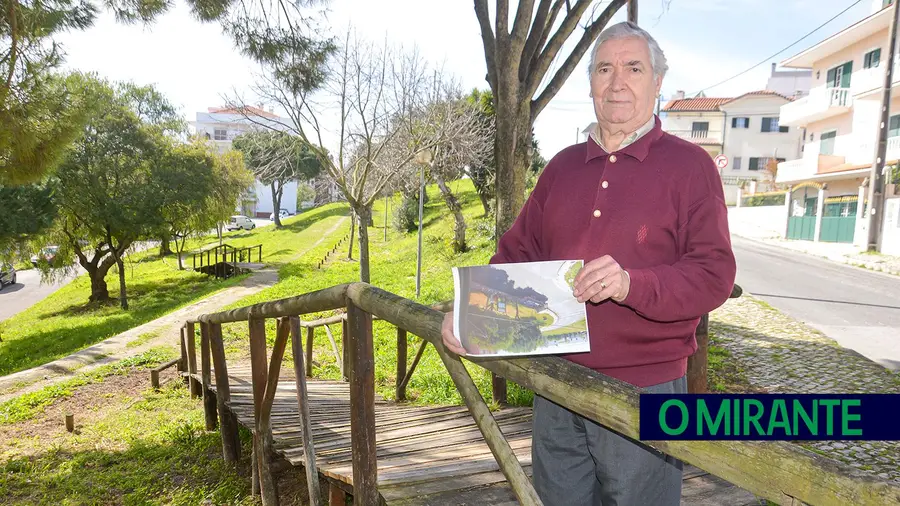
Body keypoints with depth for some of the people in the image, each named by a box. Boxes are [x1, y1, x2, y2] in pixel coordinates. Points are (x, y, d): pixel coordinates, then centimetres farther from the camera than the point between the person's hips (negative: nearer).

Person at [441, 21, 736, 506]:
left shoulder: (690, 165, -3)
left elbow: (715, 274, -10)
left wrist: (632, 284, -28)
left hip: (643, 392, -4)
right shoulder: (562, 166, 10)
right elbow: (518, 252, 10)